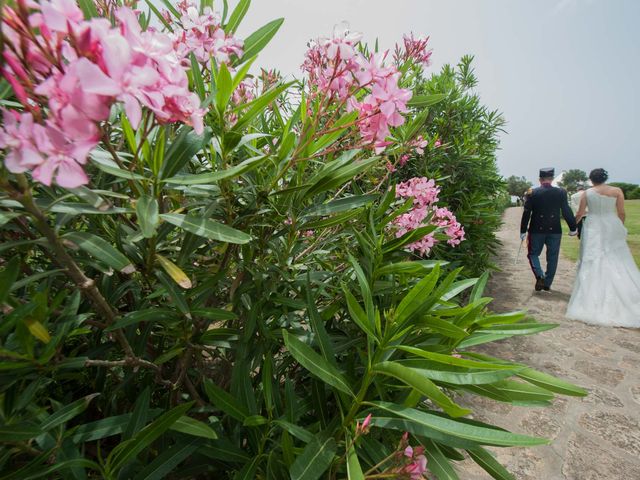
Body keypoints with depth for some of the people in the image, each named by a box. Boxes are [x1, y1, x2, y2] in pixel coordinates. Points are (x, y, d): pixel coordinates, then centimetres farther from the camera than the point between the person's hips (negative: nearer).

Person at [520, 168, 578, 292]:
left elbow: (526, 213, -5)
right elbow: (567, 212, 1)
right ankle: (547, 284, 16)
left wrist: (523, 231, 1)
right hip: (555, 230, 2)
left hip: (536, 230, -1)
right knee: (552, 258, 11)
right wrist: (573, 228, 12)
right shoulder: (561, 192, -2)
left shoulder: (532, 193, -5)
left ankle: (540, 276, -11)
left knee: (533, 254, 12)